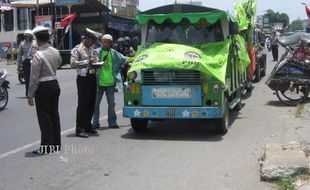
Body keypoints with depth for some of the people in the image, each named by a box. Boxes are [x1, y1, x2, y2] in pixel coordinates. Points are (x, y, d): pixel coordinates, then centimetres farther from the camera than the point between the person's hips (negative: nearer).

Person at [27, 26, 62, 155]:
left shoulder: (38, 55, -18)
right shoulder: (55, 52, 3)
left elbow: (34, 77, -16)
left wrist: (30, 95, -11)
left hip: (43, 88, -7)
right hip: (55, 84, 7)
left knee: (44, 118, 0)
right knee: (54, 115, 14)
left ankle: (46, 147, 6)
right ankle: (56, 144, 23)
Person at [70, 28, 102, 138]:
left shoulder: (93, 50, 17)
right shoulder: (77, 49, -5)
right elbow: (72, 64, -15)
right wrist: (86, 62, -23)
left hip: (93, 78, 7)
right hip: (83, 79, -7)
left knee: (91, 104, 11)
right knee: (83, 104, -6)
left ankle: (87, 126, 23)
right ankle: (80, 129, -2)